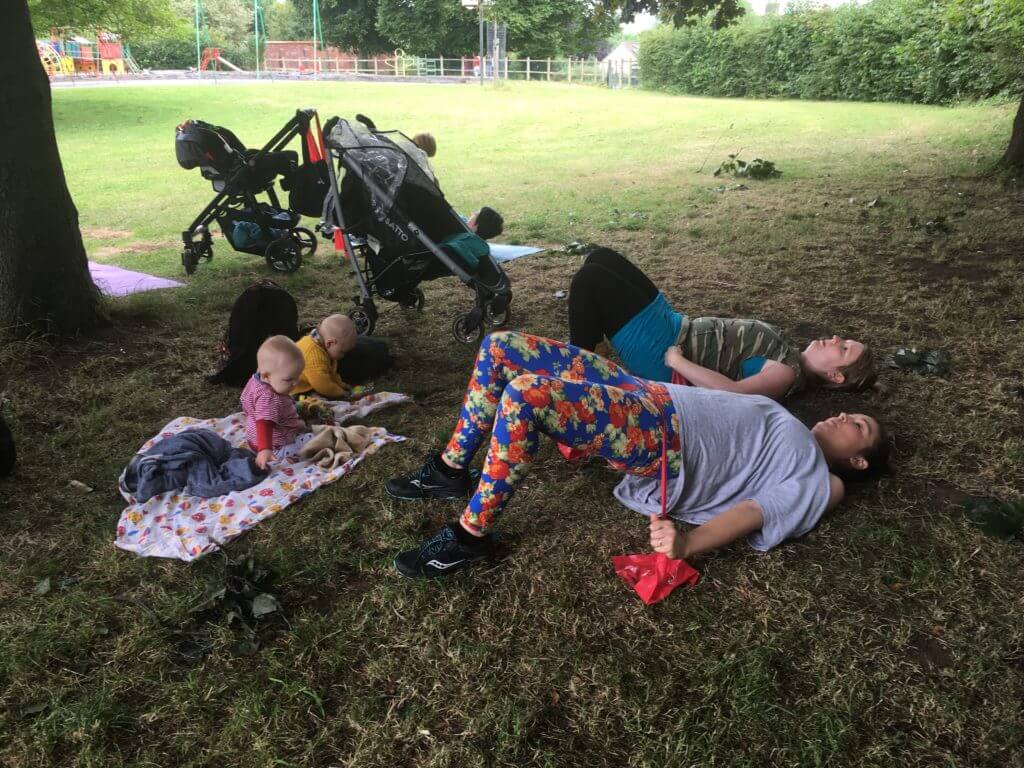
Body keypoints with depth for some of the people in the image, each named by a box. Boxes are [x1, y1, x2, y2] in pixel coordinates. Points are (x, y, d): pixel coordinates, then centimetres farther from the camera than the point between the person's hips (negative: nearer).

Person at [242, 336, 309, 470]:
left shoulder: (255, 380, -4)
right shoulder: (269, 398, -35)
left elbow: (246, 401, 15)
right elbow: (264, 424, -45)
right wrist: (264, 450, -55)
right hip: (276, 446, -11)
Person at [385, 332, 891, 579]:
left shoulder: (817, 481, 6)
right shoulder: (789, 433, 30)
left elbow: (758, 512, -13)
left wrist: (687, 543, -31)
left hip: (662, 438, -9)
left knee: (526, 394, -34)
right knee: (500, 348, -1)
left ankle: (470, 538, -19)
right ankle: (452, 470, 8)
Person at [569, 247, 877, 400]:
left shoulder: (787, 374, -16)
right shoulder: (787, 353, 11)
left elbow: (734, 390, -33)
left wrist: (676, 361, -30)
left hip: (660, 355, -9)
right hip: (674, 325, 9)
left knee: (589, 278, -18)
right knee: (600, 257, 12)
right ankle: (584, 350, 19)